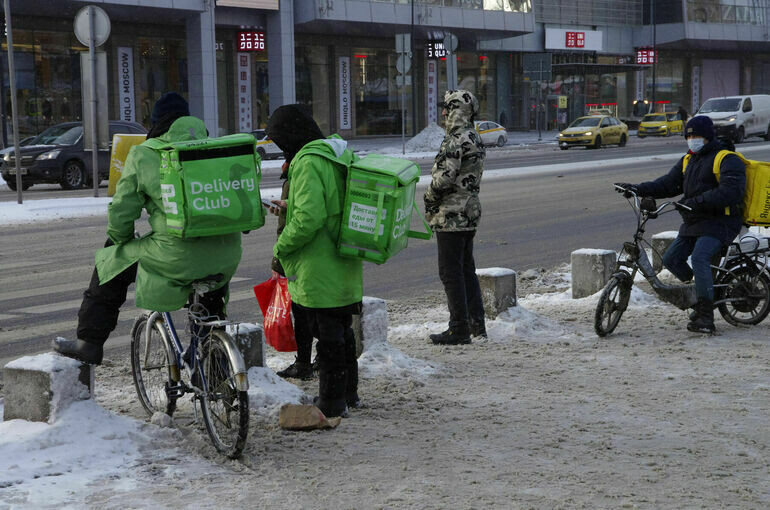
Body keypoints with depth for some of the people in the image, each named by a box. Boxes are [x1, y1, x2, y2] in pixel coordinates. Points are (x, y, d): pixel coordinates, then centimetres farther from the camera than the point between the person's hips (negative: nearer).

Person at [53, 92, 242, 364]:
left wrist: (116, 240, 25)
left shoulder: (143, 155, 2)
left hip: (177, 255, -4)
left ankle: (90, 343, 21)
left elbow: (122, 210, 4)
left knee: (111, 263, 19)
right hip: (227, 256, 4)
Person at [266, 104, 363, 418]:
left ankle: (332, 402, 8)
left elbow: (308, 217, -27)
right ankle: (348, 393, 32)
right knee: (342, 330, 20)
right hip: (345, 265, 9)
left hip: (319, 268, -9)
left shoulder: (308, 162, -19)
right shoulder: (341, 155, 11)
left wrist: (282, 248, -15)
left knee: (327, 333, 0)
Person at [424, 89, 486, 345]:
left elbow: (444, 178, -24)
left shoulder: (455, 140, -18)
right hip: (470, 211, 10)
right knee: (467, 269, 15)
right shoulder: (475, 139, 14)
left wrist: (429, 197, -6)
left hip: (451, 215, -10)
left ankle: (459, 329, -2)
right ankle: (476, 324, 19)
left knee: (450, 272, -4)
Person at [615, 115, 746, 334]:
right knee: (671, 259, 4)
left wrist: (695, 202, -28)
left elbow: (731, 191, -23)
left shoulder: (727, 160, -9)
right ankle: (700, 293, 21)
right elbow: (667, 184, 13)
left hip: (720, 222, -9)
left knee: (699, 257, -29)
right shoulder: (688, 161, 17)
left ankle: (706, 317, -29)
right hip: (694, 223, 9)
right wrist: (639, 189, -3)